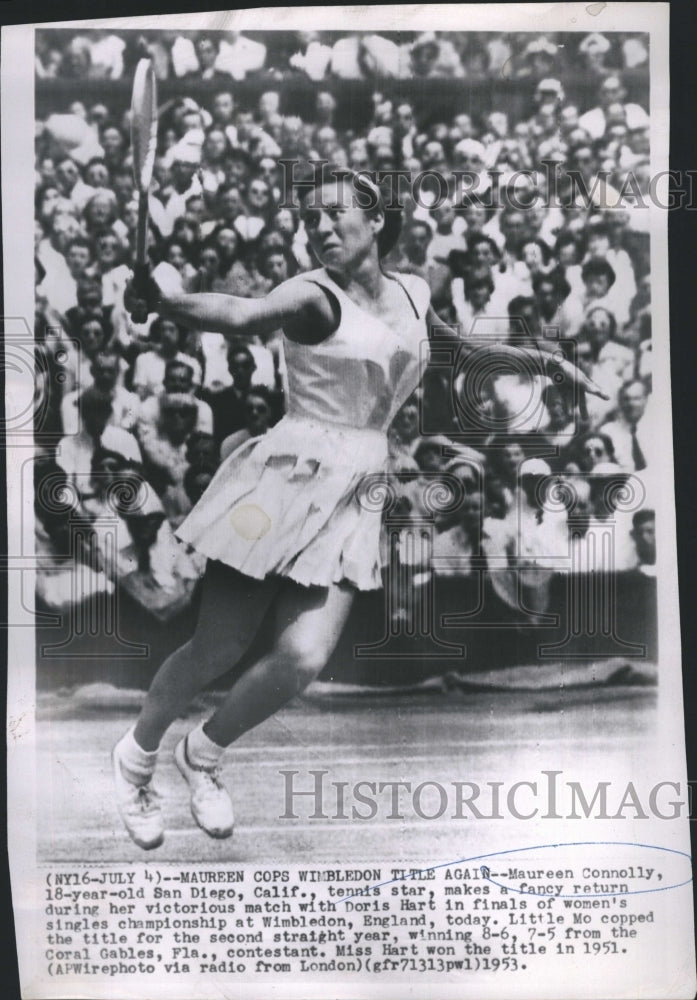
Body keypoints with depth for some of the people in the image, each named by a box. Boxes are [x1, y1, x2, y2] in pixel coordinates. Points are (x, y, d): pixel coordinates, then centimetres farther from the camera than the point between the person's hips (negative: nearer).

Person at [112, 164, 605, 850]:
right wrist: (164, 302, -49)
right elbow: (242, 314, -29)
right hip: (285, 483, -5)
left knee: (303, 659, -9)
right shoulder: (314, 297, -8)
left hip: (353, 500, 5)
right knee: (218, 649, 0)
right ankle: (135, 755, 29)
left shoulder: (413, 293, 12)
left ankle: (201, 755, 19)